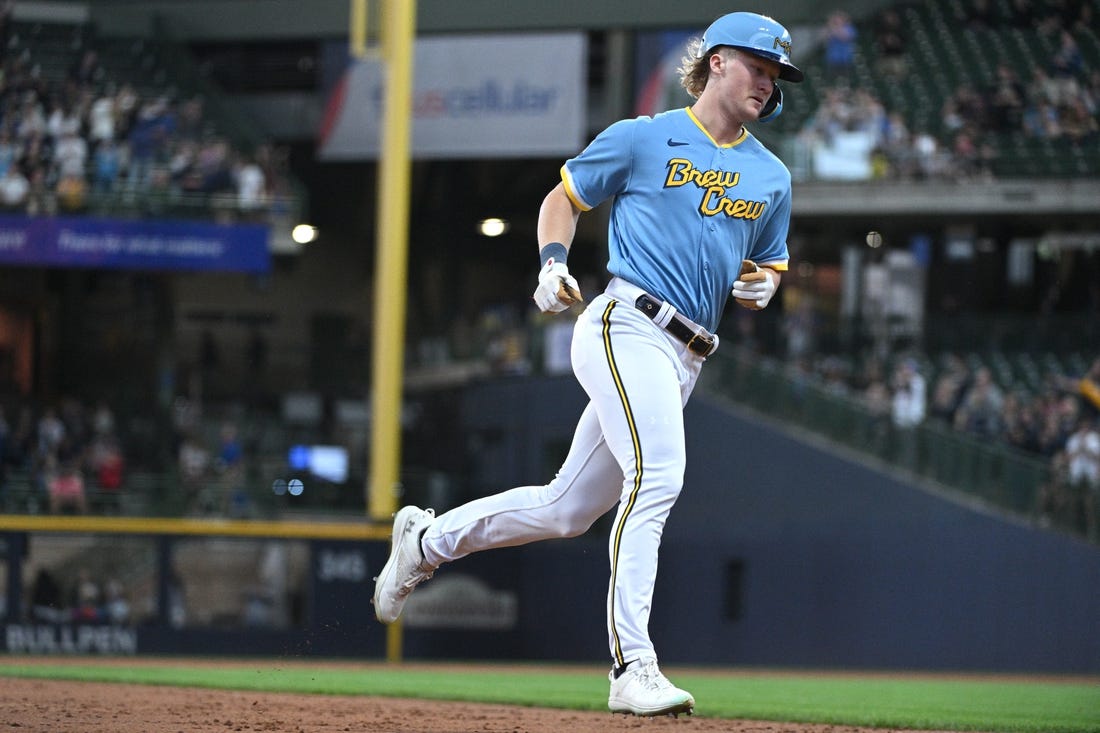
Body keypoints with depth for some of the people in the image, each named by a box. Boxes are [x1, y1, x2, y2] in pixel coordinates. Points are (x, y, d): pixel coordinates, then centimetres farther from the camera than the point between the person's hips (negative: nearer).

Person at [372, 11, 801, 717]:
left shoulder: (773, 177, 18)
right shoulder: (641, 139, 4)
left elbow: (771, 267, 27)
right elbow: (563, 199, 13)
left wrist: (762, 285, 3)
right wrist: (553, 261, -6)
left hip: (684, 361, 7)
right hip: (627, 325, -7)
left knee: (567, 509, 11)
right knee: (657, 475, -27)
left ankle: (428, 539, 33)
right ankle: (633, 669, -31)